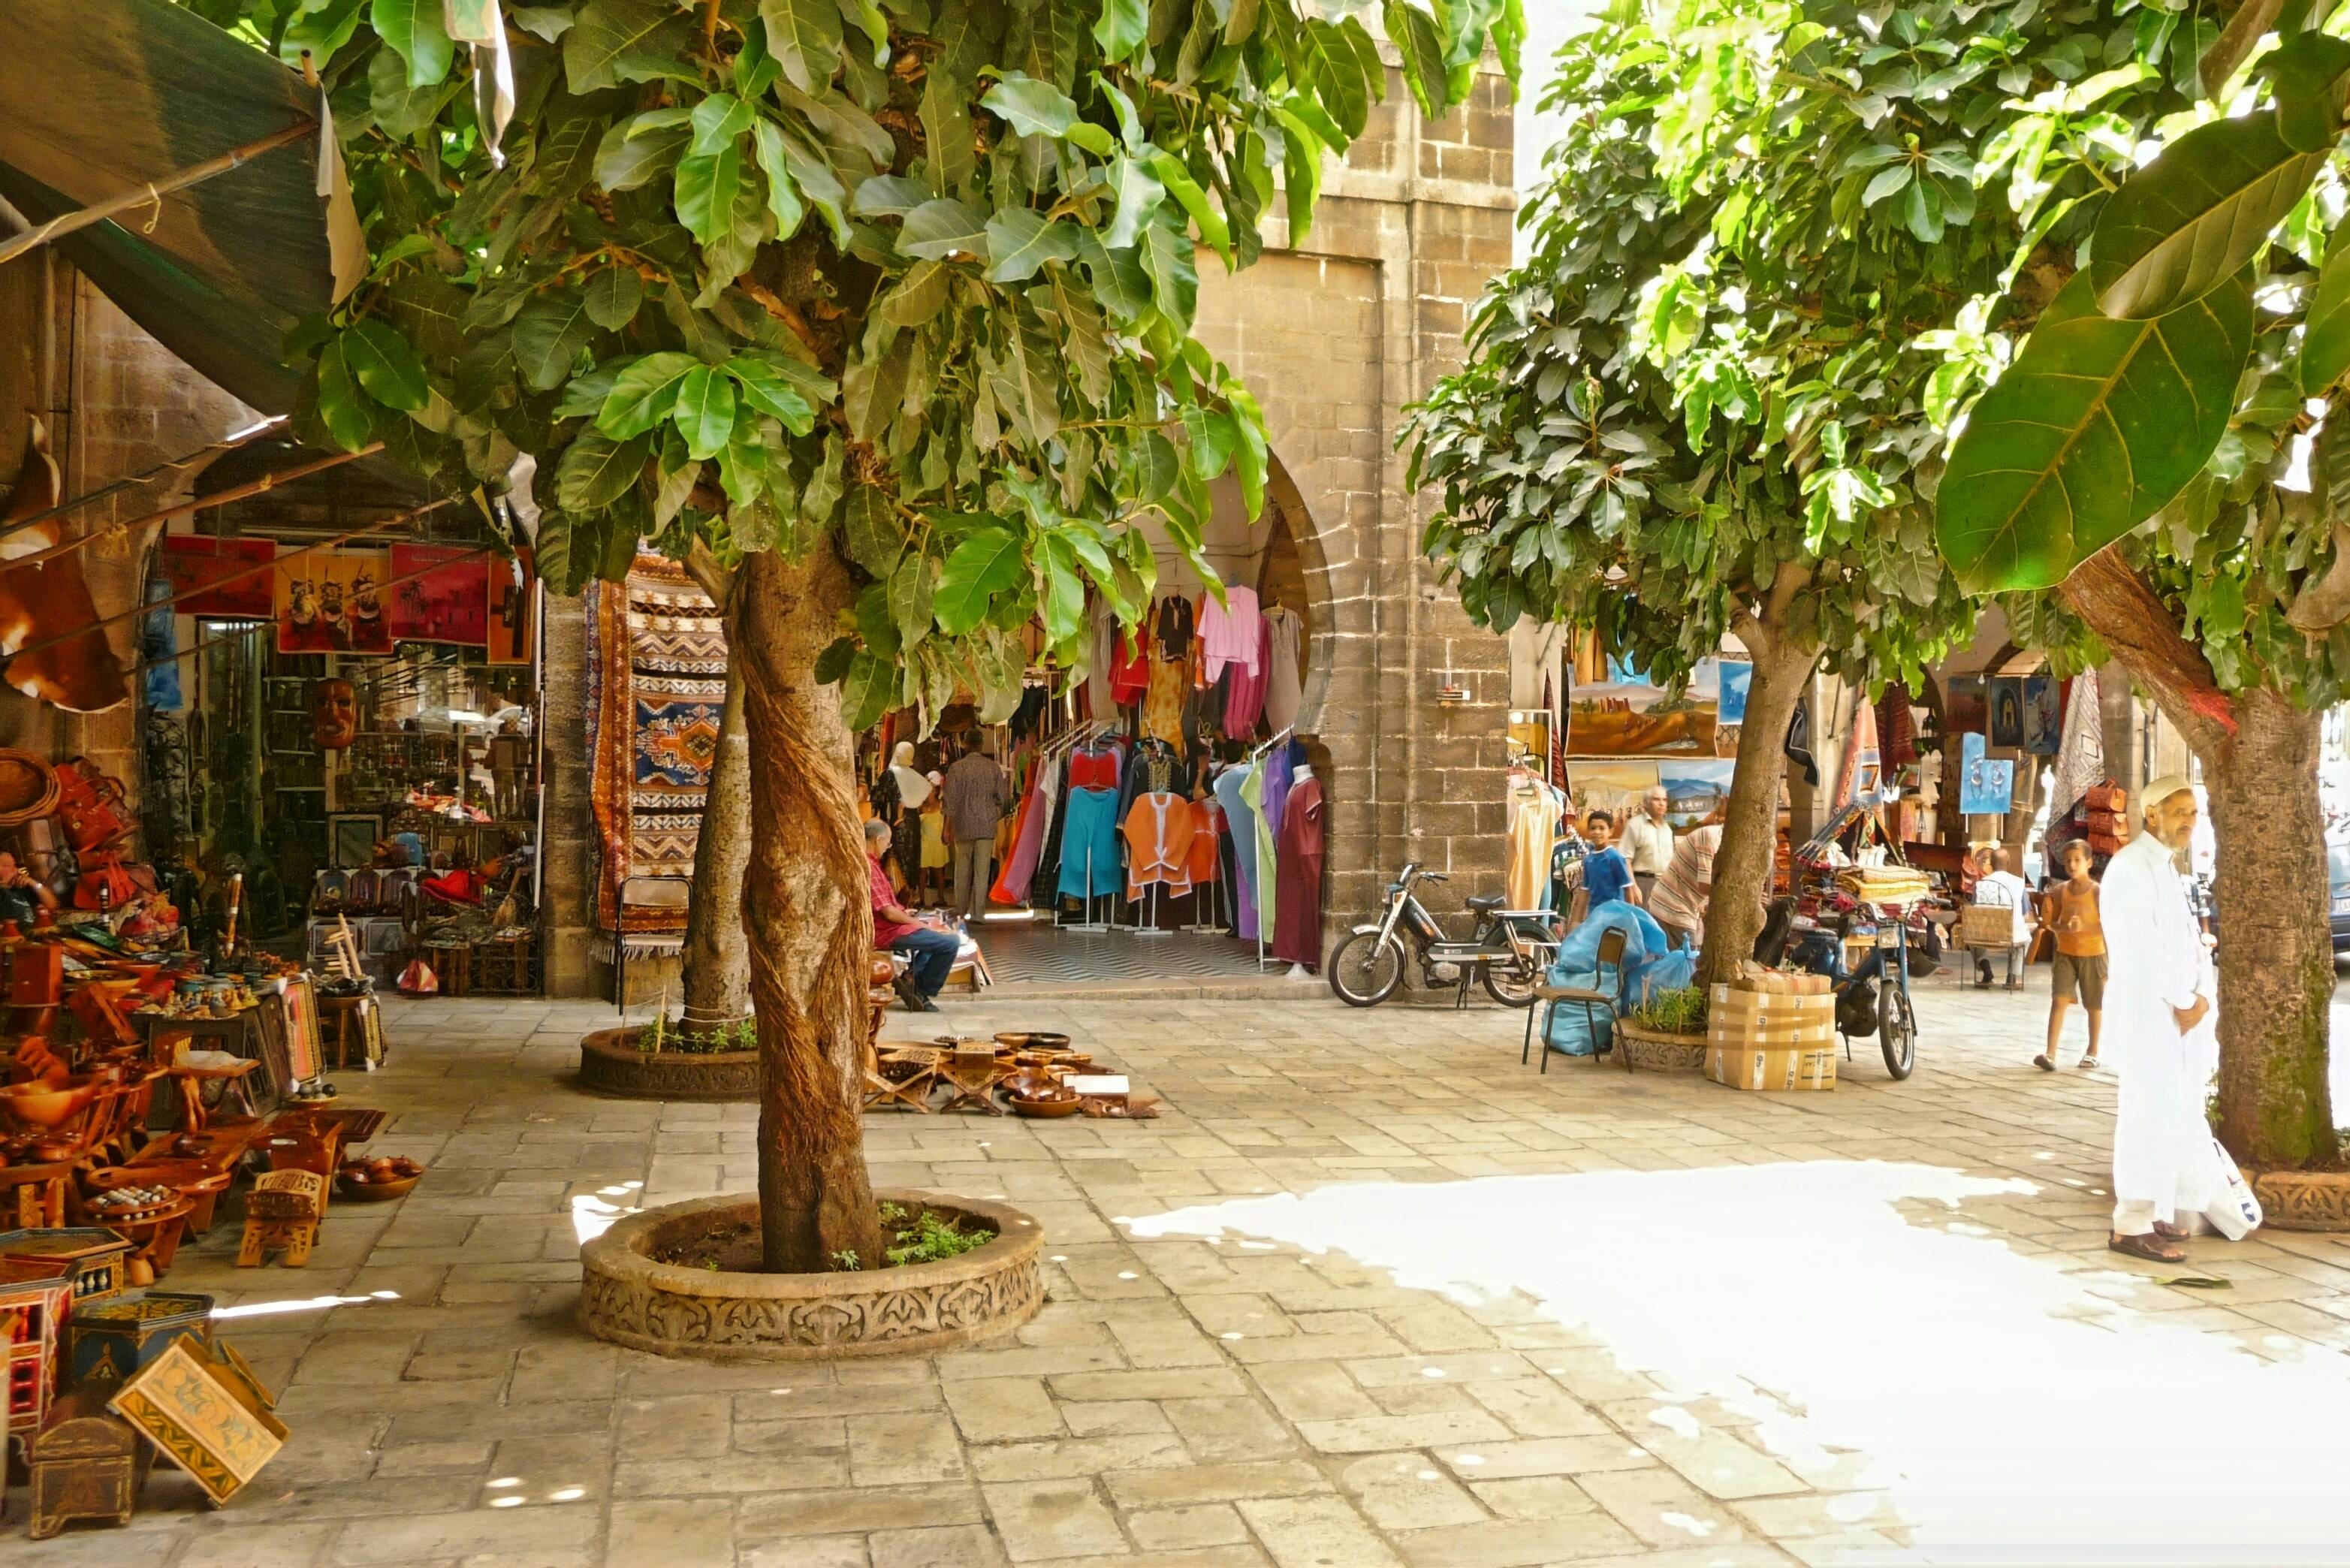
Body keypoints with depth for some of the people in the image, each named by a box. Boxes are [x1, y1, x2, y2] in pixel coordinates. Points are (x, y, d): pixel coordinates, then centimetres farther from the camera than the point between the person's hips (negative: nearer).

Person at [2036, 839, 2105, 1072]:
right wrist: (2063, 927, -14)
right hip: (2065, 953, 2)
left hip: (2092, 954, -2)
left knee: (2094, 1005, 11)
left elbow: (2108, 926, -12)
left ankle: (2092, 1052, 28)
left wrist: (2083, 927, -26)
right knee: (2059, 1000, -8)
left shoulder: (2097, 892, -10)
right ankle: (2050, 1054, -14)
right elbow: (2052, 923, 8)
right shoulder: (2060, 891, 0)